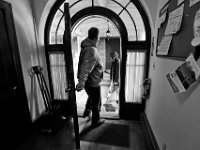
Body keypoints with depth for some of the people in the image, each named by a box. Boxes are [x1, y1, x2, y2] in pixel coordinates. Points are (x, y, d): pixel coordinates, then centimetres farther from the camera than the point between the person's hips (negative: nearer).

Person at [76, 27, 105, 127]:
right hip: (93, 83, -9)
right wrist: (82, 81, -50)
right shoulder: (92, 50, -25)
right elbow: (86, 67, -40)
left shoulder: (86, 47, 6)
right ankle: (96, 121, 36)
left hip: (87, 81, 9)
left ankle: (86, 112, 52)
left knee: (91, 97, 34)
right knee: (96, 103, 14)